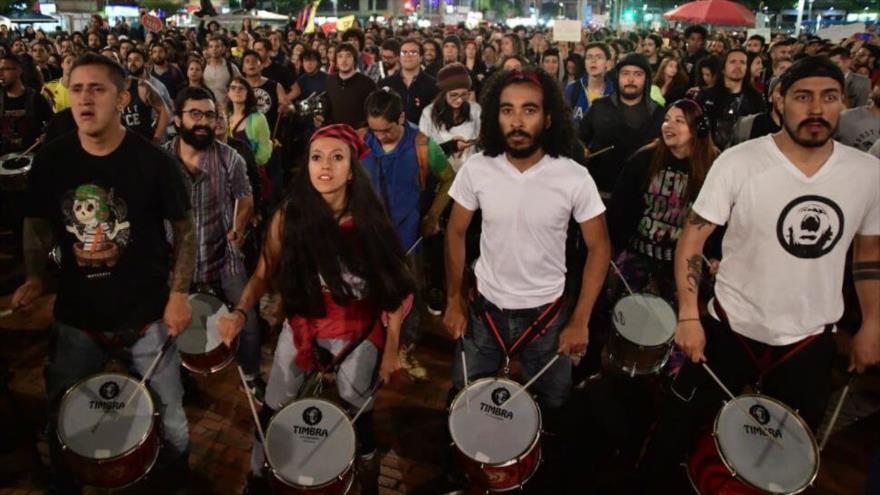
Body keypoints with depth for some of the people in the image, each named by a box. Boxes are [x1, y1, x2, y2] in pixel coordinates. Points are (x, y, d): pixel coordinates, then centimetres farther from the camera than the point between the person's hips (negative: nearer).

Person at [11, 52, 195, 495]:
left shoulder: (153, 161, -14)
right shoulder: (50, 160, -5)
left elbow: (184, 230, -5)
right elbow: (37, 224, 9)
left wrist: (179, 294, -12)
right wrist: (34, 278, -6)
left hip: (145, 316, -2)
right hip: (75, 317, 3)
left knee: (168, 419, 14)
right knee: (63, 422, 18)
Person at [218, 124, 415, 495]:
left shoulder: (369, 221, -16)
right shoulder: (289, 215, -14)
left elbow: (394, 287, -10)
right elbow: (265, 274, -5)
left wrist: (391, 348, -10)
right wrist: (240, 312, -22)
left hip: (358, 333, -1)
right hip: (301, 326, 2)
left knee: (357, 410, 12)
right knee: (273, 408, 14)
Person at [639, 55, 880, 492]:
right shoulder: (738, 161, -14)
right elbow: (692, 237, -13)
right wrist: (688, 316, -19)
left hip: (811, 340, 3)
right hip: (731, 328, -2)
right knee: (678, 427, 9)